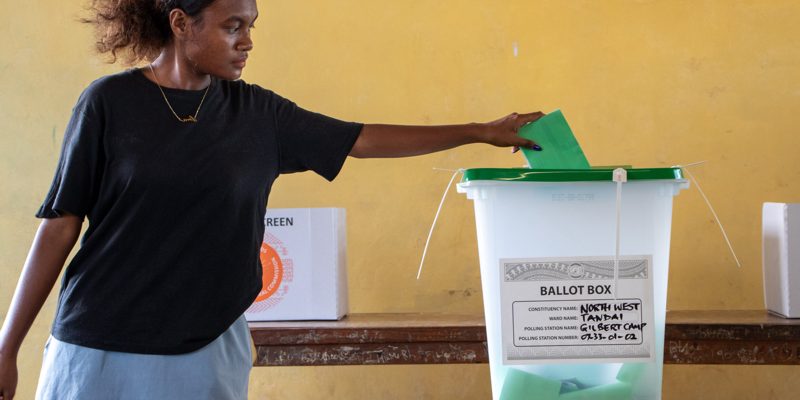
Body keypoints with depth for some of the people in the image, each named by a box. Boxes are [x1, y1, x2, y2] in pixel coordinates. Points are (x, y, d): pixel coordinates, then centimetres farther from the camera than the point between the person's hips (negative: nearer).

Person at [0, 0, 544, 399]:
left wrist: (481, 132, 12)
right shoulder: (111, 102, -5)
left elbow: (362, 140, 11)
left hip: (209, 349, 3)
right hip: (101, 349, -2)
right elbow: (61, 223, -3)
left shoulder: (257, 113, 4)